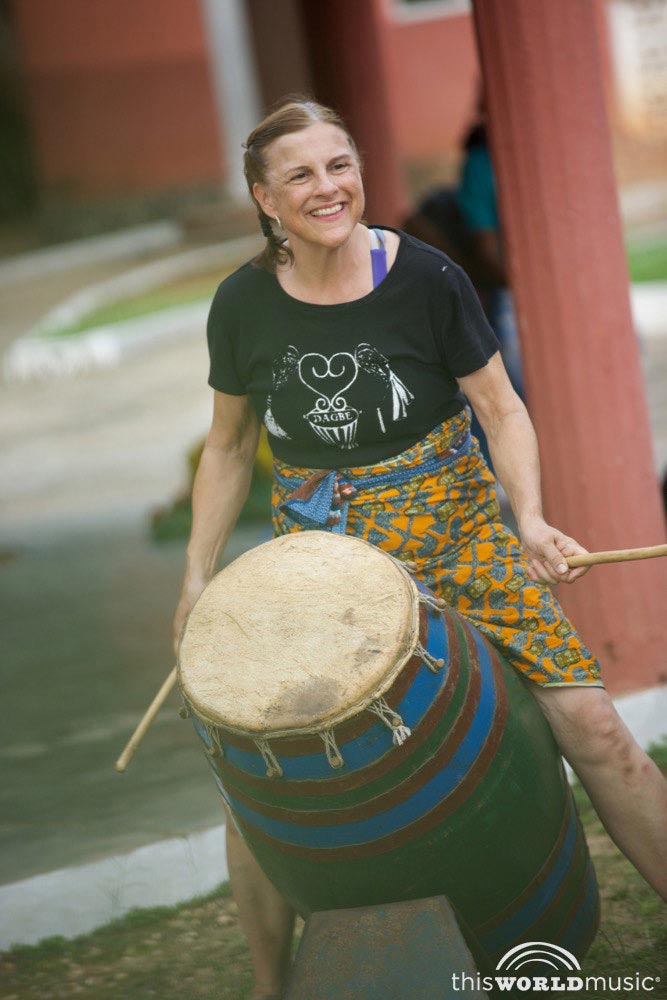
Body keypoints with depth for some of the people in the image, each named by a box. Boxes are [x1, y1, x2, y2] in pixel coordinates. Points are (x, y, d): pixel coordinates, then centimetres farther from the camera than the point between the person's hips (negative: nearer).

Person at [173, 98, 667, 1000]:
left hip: (454, 531, -1)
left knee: (591, 724, -12)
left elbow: (501, 409, -3)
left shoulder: (425, 278, -11)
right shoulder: (245, 306, -5)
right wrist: (198, 576, 4)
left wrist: (530, 517, -19)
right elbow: (231, 446, 9)